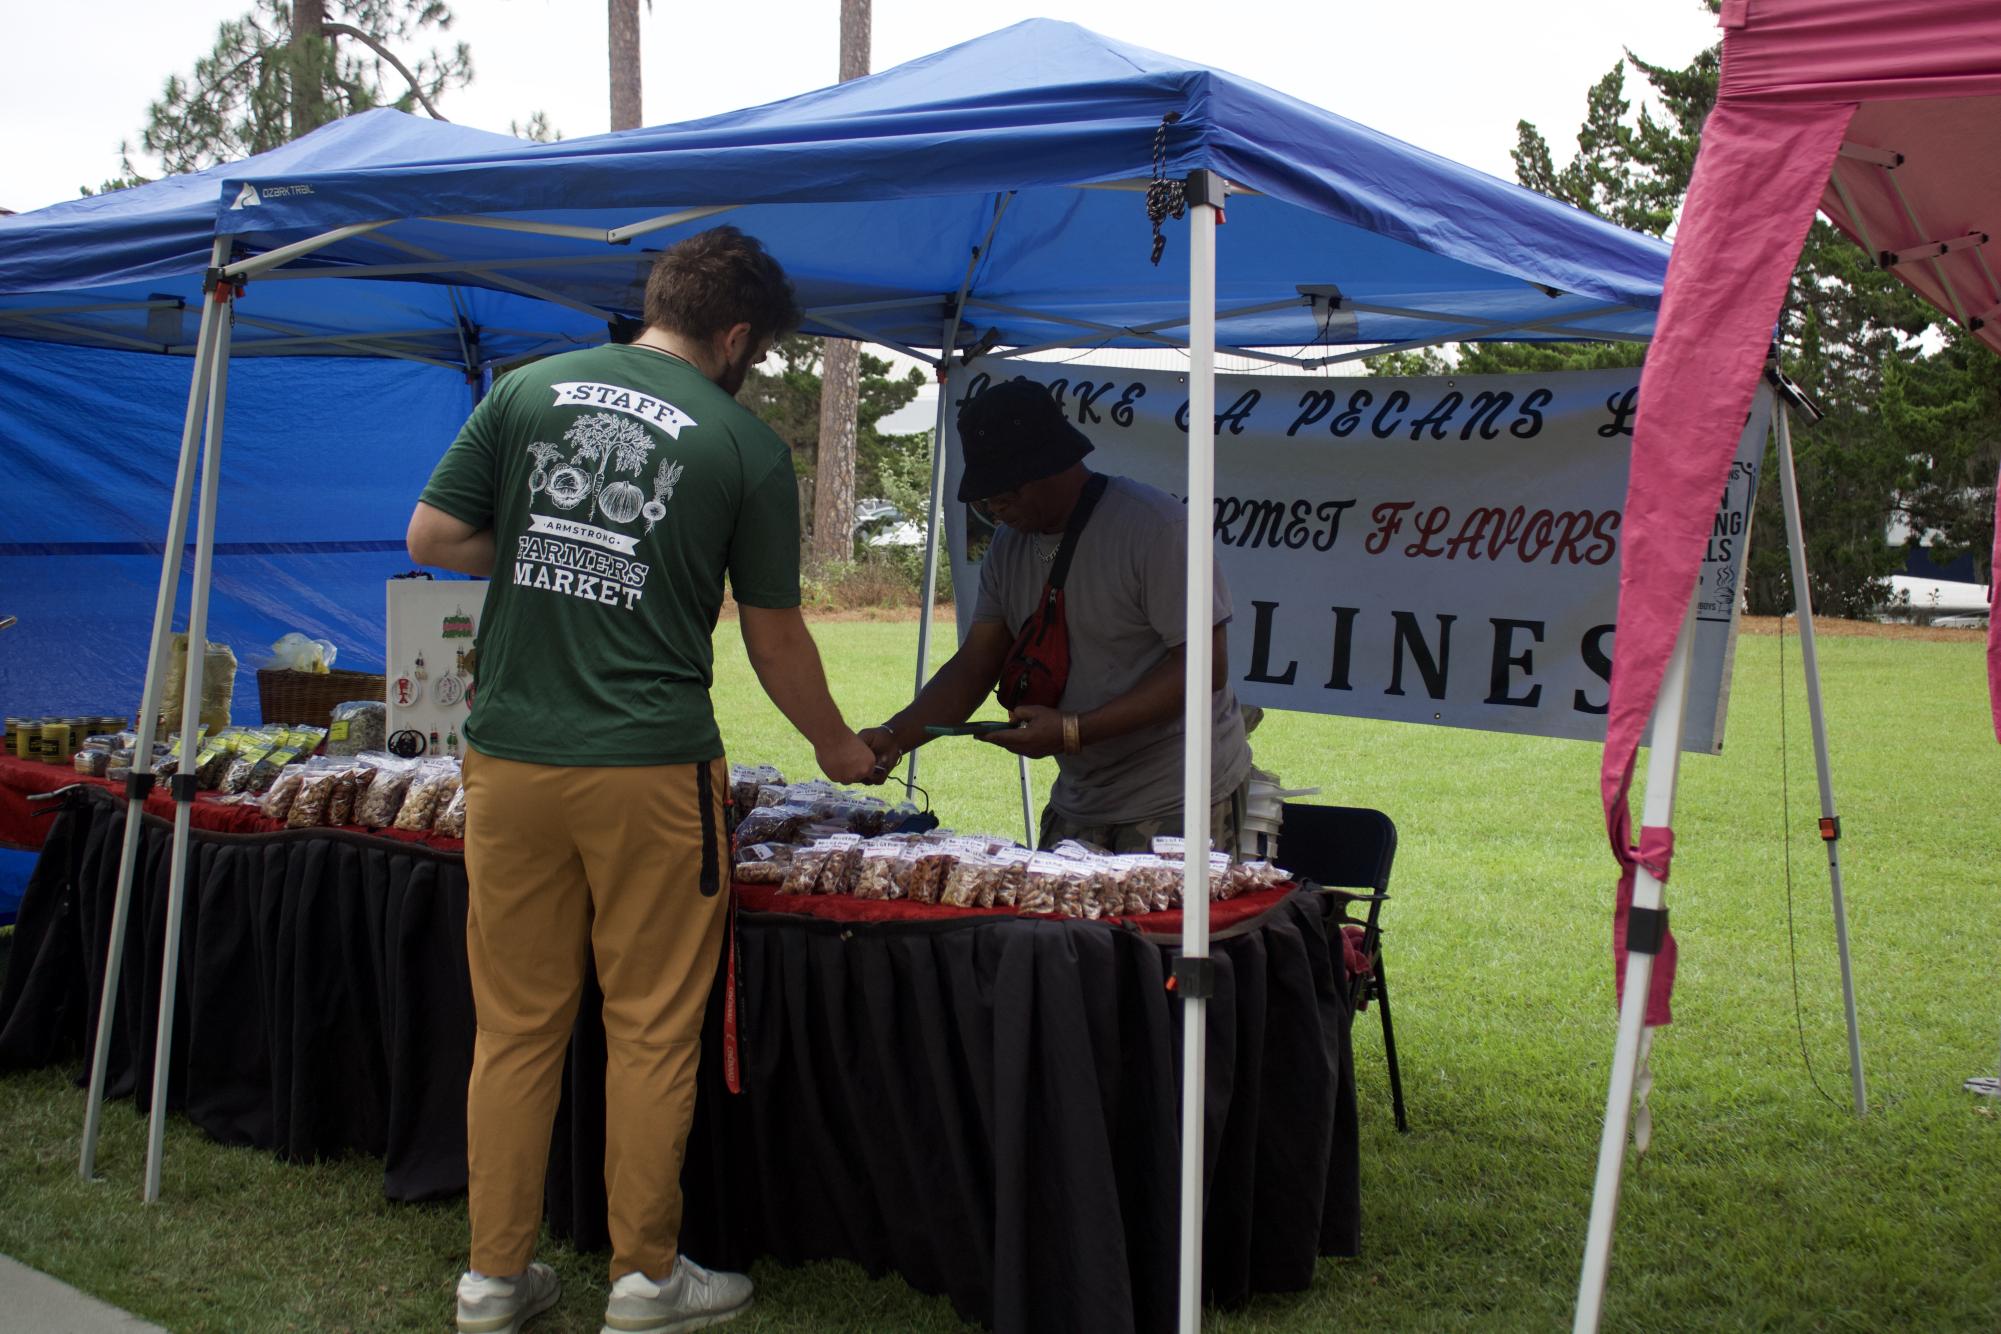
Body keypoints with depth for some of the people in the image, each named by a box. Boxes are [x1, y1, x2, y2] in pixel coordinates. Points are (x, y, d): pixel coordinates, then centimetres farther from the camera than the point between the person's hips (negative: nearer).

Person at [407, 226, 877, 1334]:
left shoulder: (528, 391, 6)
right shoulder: (745, 445, -2)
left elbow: (431, 539, 5)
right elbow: (774, 638, 4)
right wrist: (838, 748, 19)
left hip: (510, 755, 4)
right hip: (649, 766, -3)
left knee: (515, 1025, 12)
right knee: (651, 1031, 8)